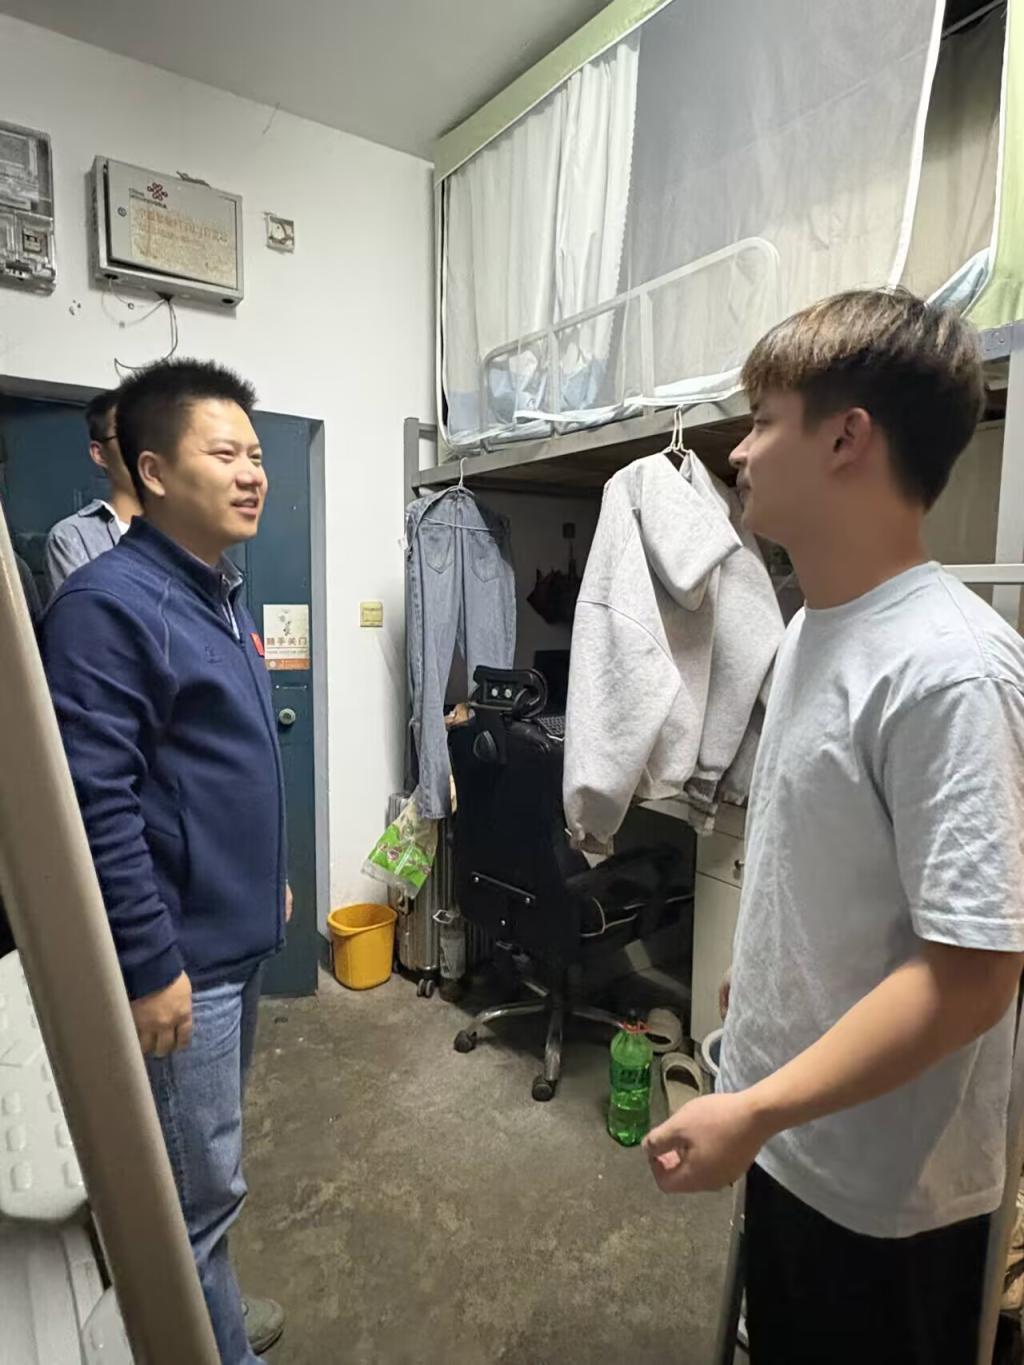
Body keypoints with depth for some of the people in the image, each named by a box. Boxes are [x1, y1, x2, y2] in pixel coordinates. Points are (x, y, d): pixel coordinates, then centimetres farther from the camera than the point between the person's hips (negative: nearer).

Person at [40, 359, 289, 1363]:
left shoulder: (222, 594, 8)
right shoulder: (107, 603, -19)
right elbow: (96, 805, -23)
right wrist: (150, 966, -20)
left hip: (239, 934, 9)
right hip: (181, 955, -9)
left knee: (207, 1158, 26)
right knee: (199, 1186, 9)